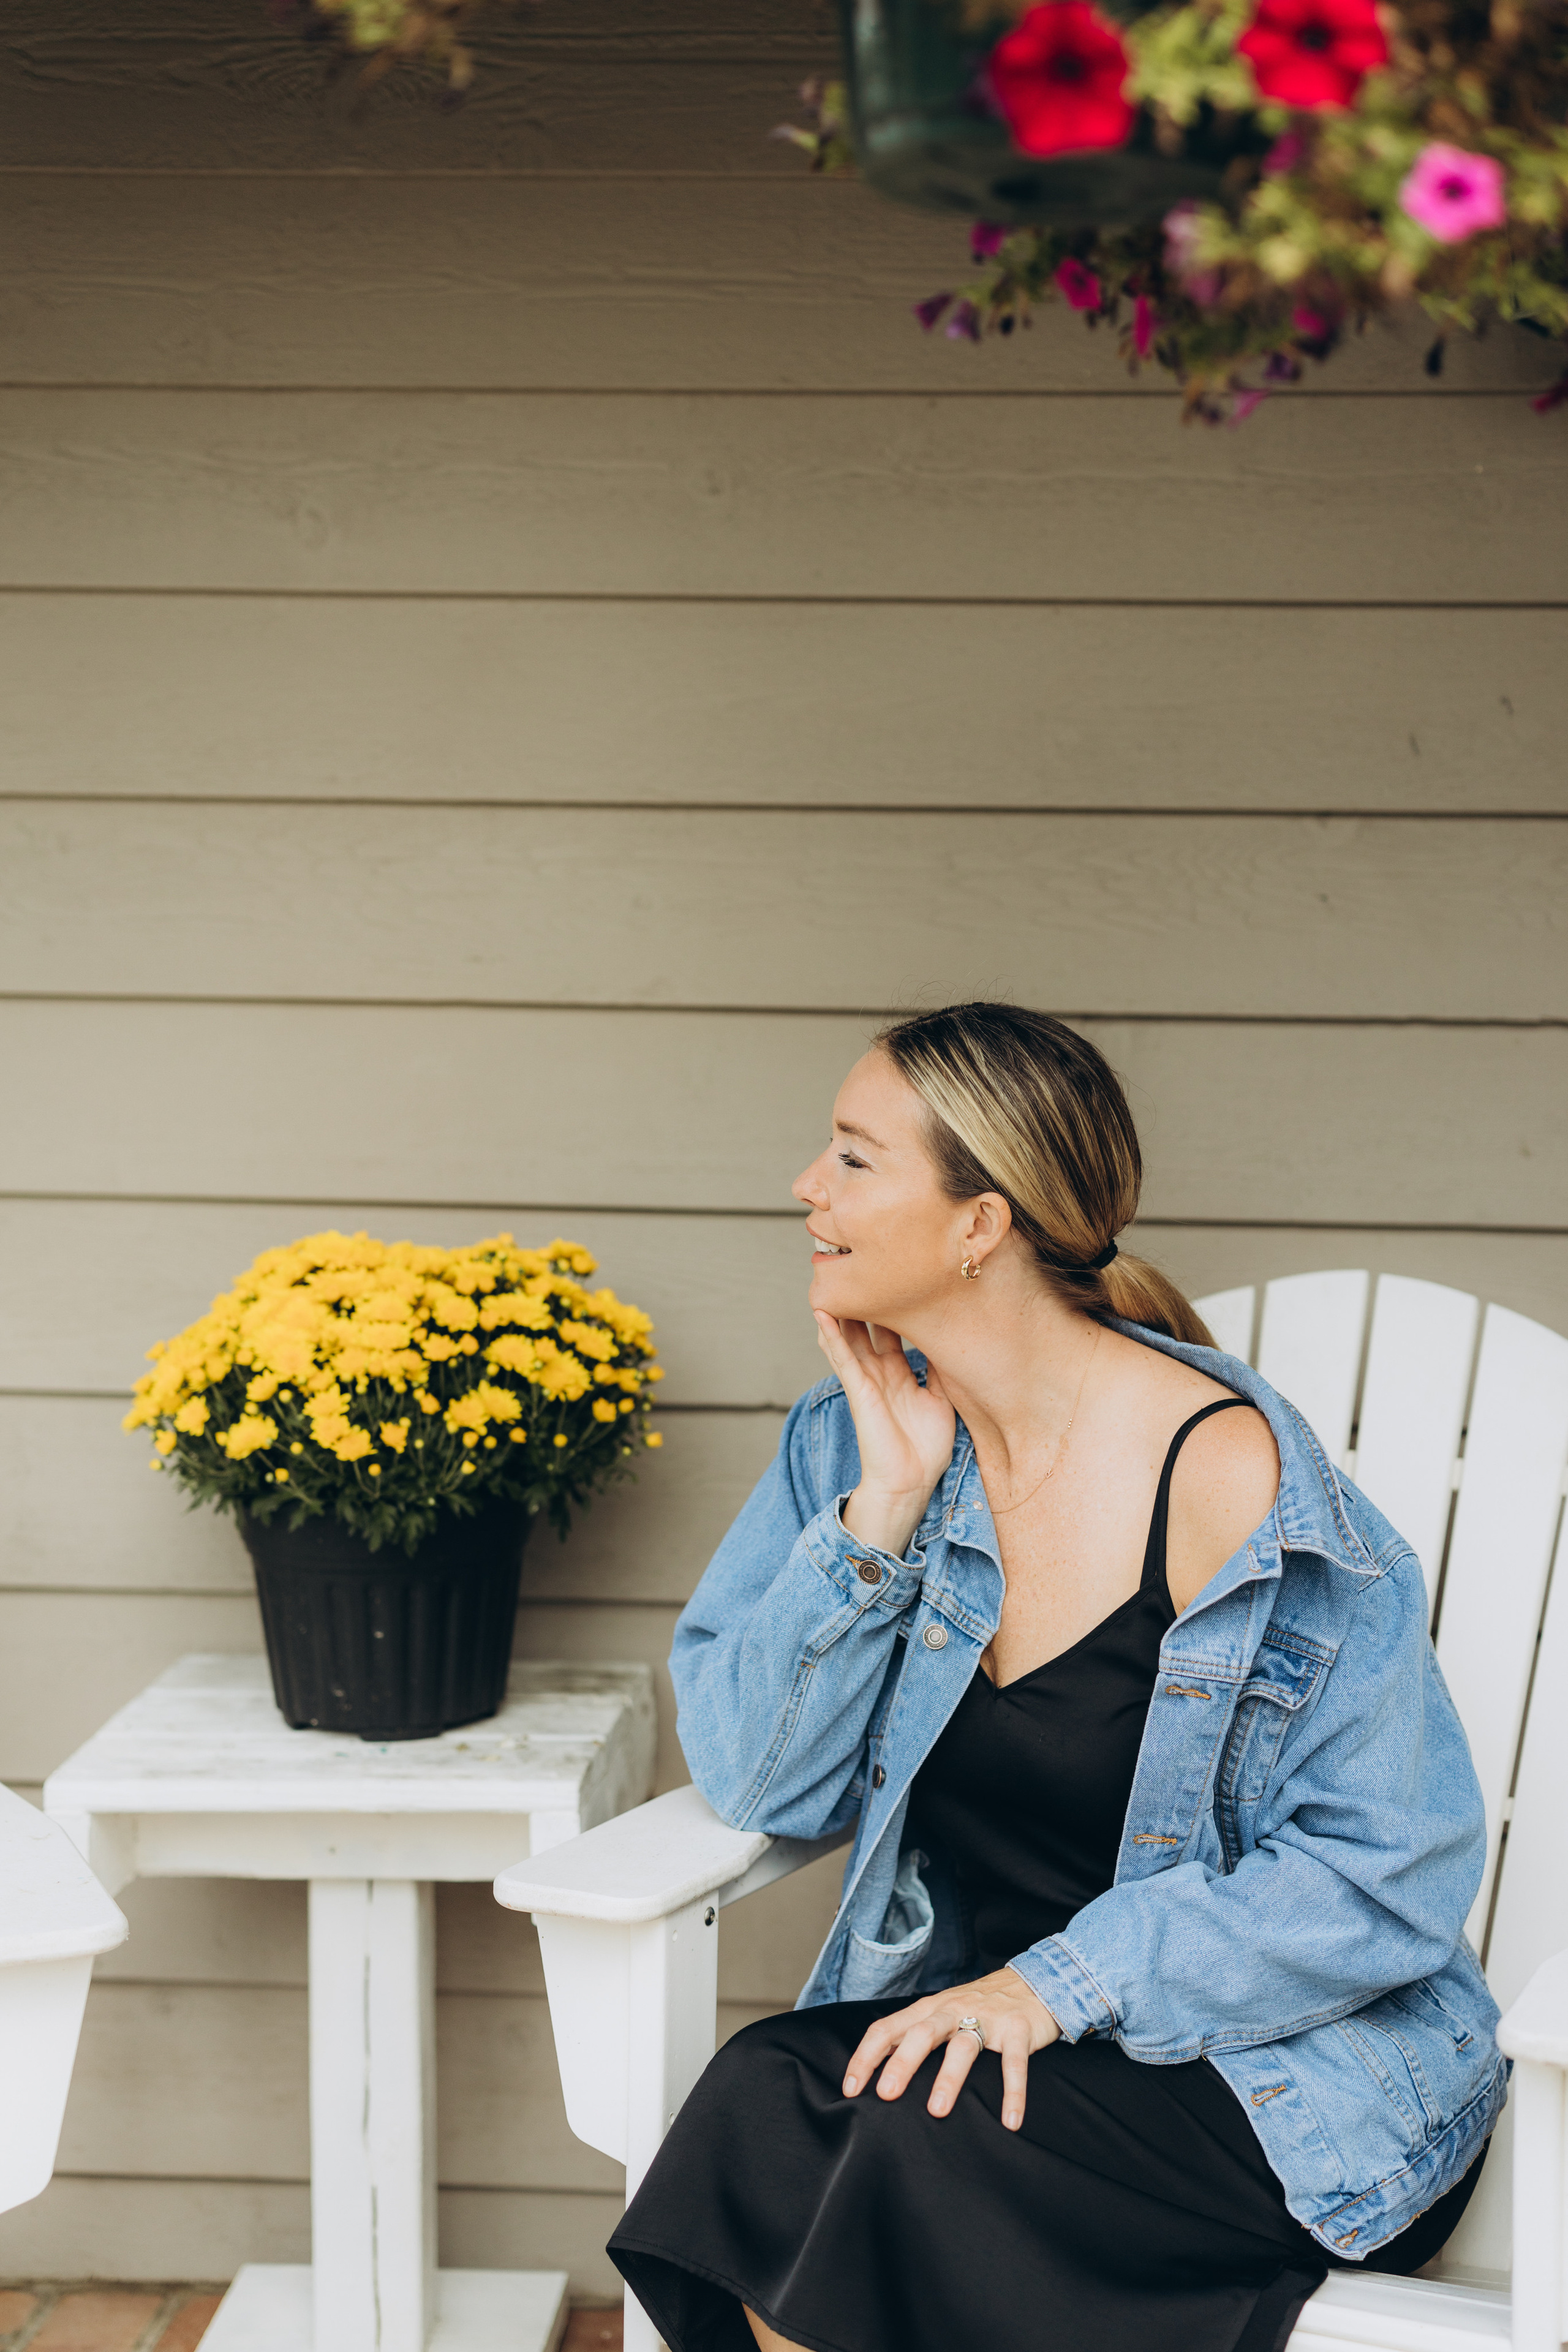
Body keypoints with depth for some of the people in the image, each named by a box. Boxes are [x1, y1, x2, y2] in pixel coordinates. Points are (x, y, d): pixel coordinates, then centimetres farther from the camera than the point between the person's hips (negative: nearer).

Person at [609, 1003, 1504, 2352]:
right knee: (764, 2098, -26)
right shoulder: (858, 1441, 2)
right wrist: (882, 1512, -13)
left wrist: (1061, 1986, -23)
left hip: (1280, 2065, -4)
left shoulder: (1228, 1475, -17)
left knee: (917, 2142, -30)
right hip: (969, 2012, 5)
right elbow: (761, 1786, -2)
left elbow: (1390, 1871, -15)